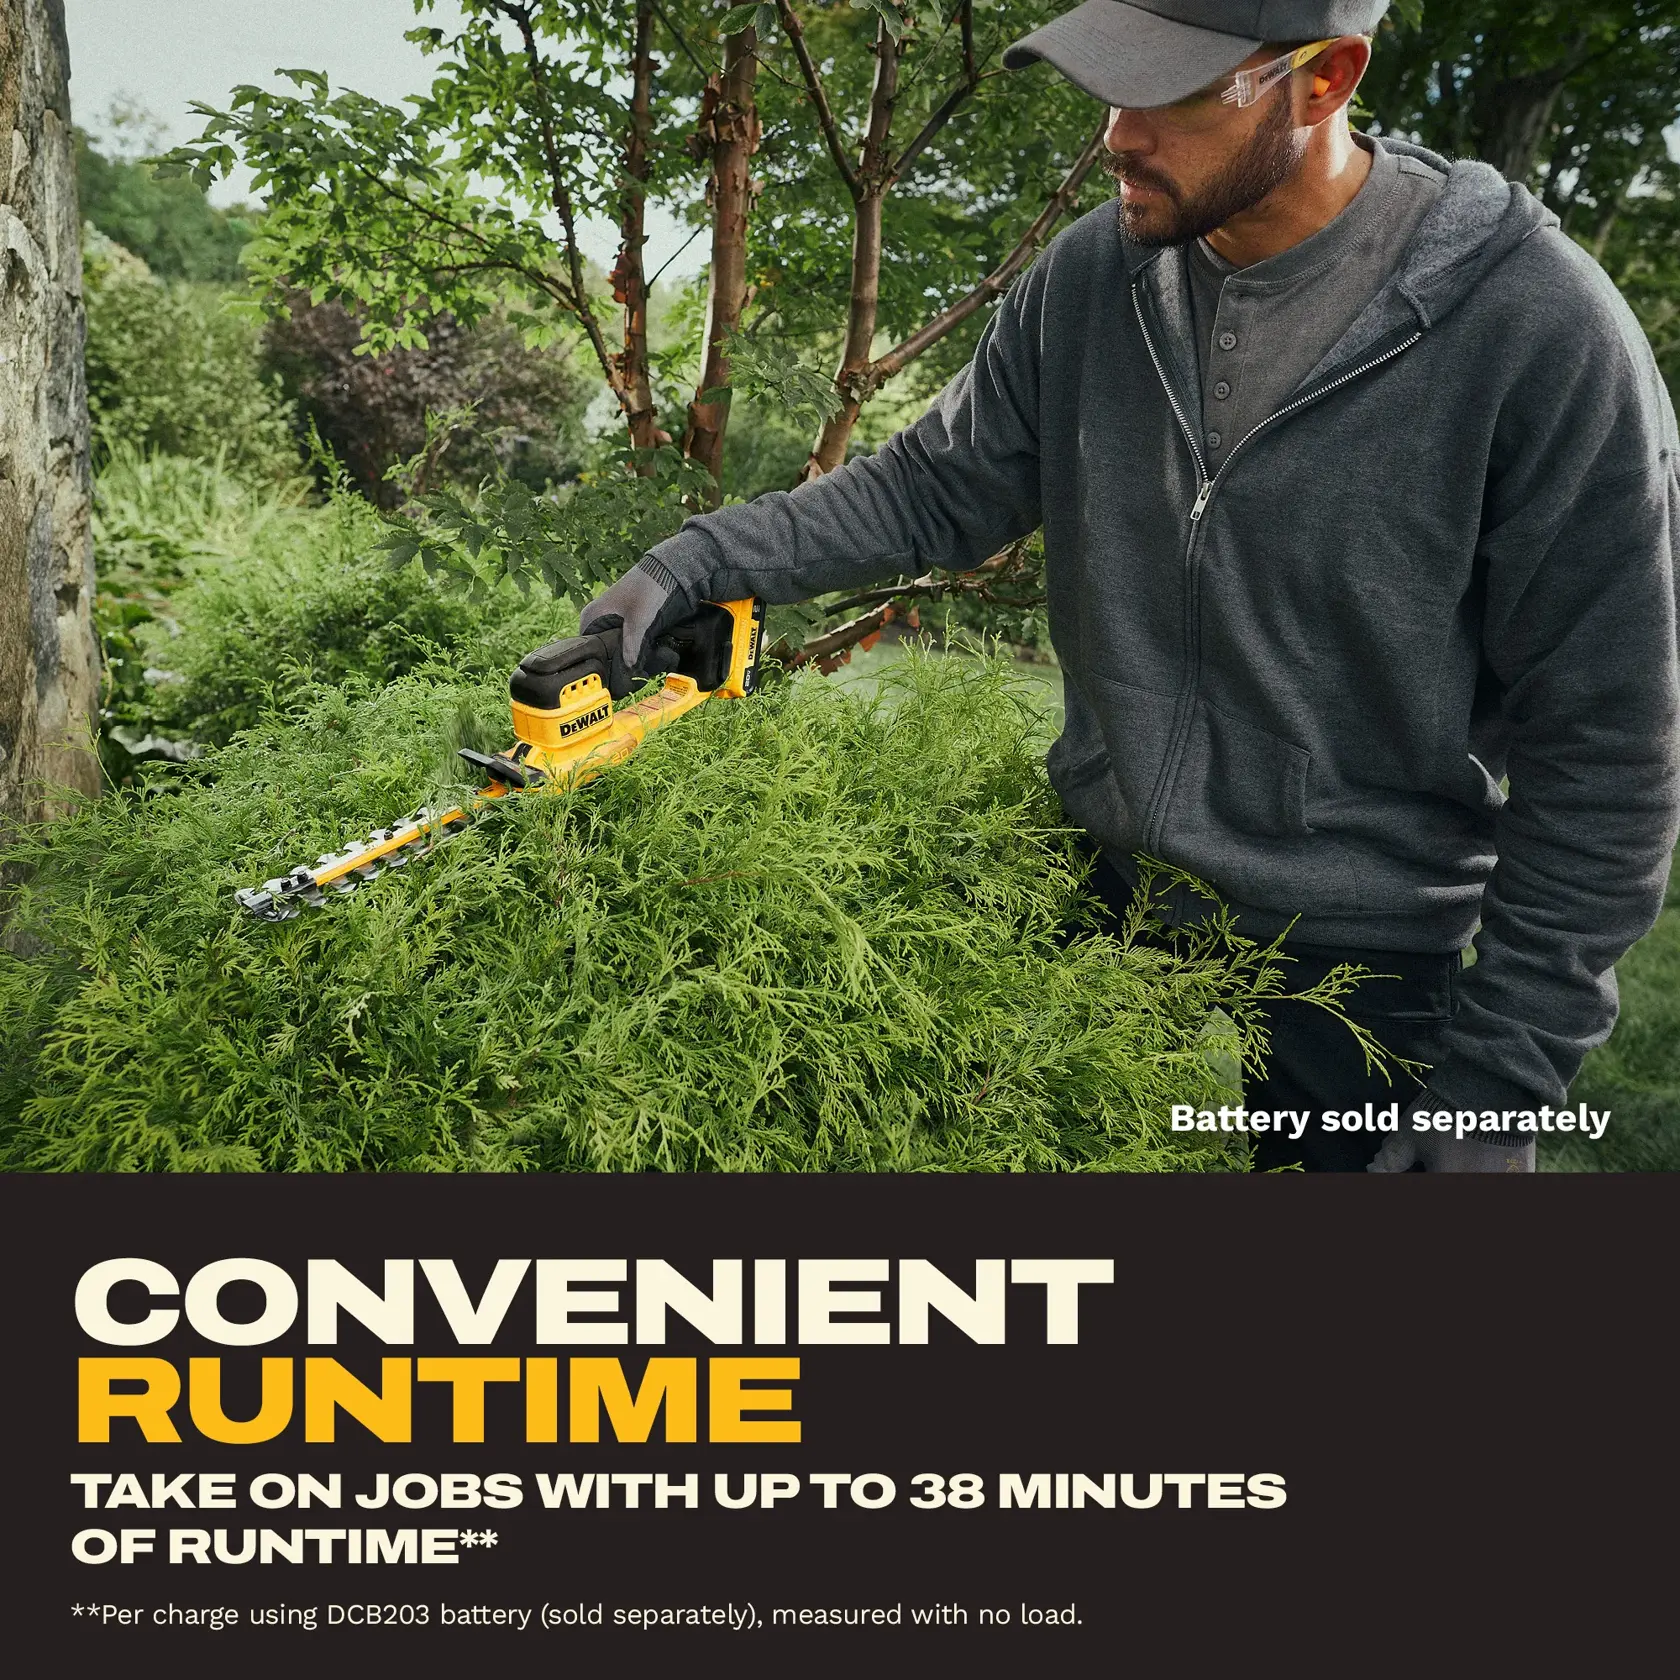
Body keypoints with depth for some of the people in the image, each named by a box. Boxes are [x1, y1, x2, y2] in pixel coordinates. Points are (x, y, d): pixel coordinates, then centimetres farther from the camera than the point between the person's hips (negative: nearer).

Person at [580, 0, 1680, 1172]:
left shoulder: (1539, 331, -20)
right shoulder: (1089, 280, -5)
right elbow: (933, 488, 6)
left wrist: (1502, 1083, -13)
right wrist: (699, 565, -6)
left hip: (1355, 976, -4)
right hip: (1093, 901, 5)